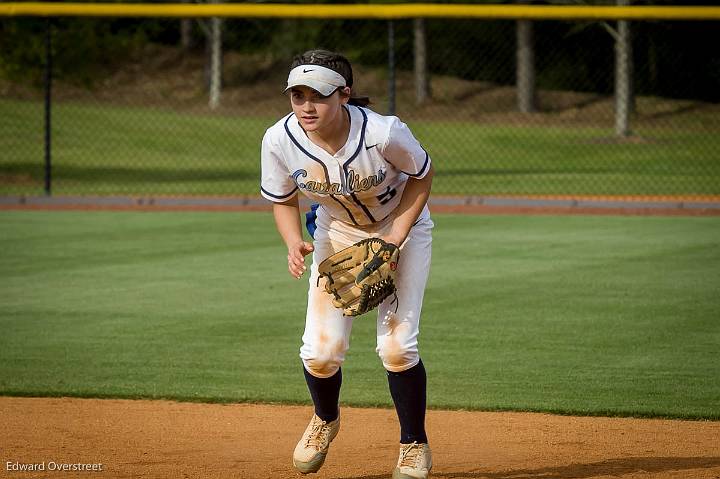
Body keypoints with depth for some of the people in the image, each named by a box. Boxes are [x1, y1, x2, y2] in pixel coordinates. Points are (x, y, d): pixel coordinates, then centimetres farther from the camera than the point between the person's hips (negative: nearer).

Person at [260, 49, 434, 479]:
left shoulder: (384, 133, -34)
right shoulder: (280, 140, -25)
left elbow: (422, 175, -14)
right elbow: (284, 200, -6)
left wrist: (394, 241, -21)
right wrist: (294, 243, -26)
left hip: (403, 228, -3)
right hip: (336, 233, 3)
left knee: (397, 345, -14)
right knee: (320, 350, -8)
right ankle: (325, 420, 28)